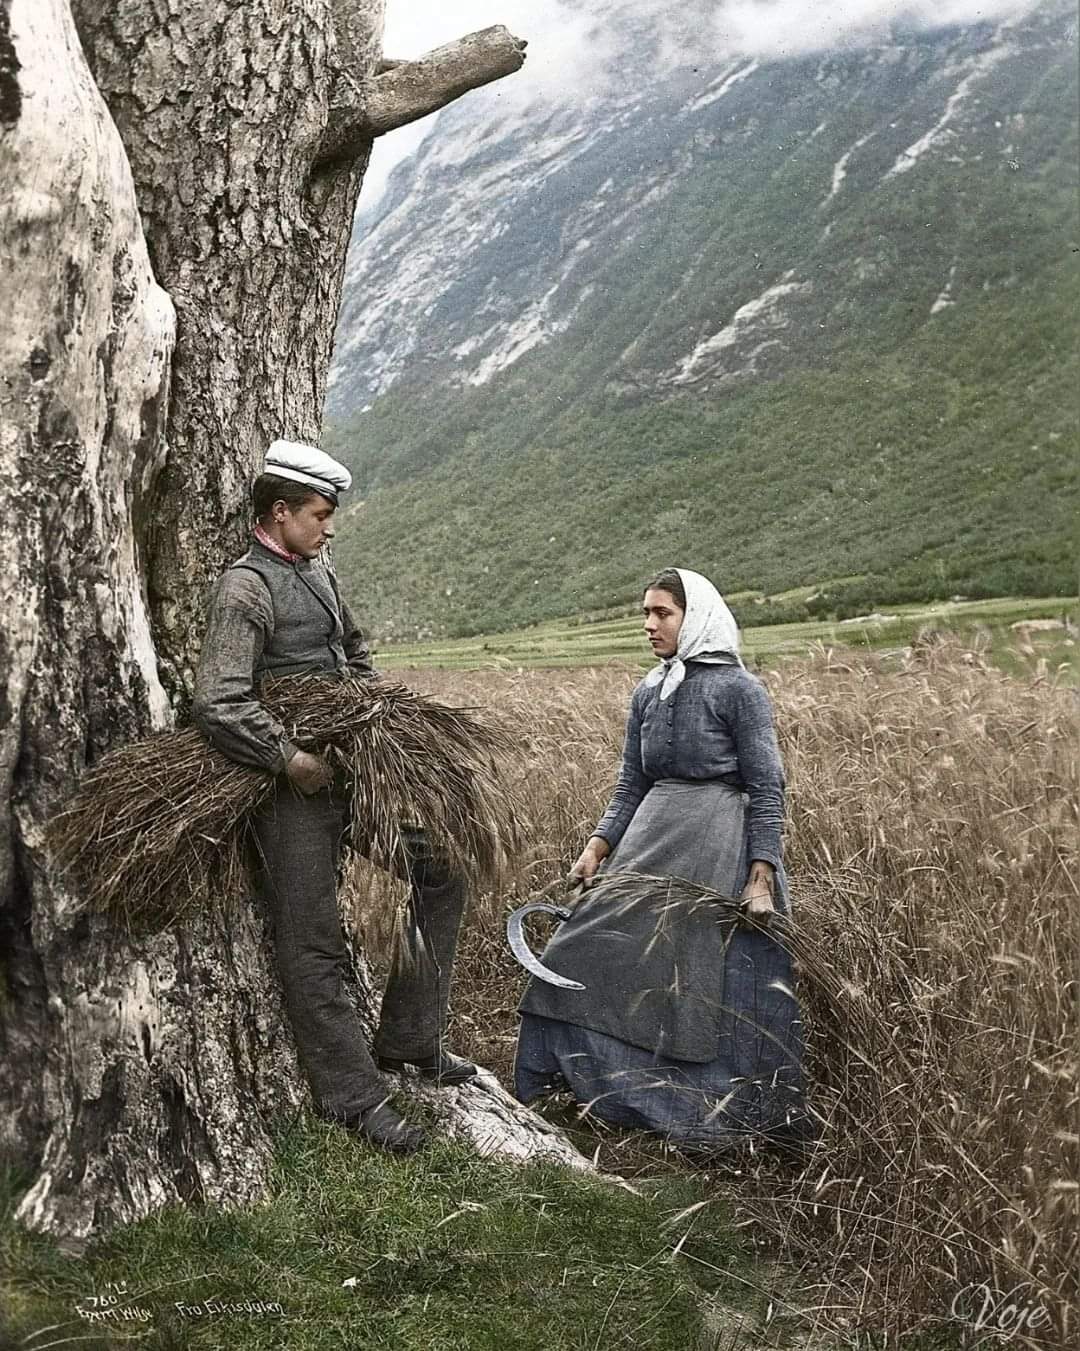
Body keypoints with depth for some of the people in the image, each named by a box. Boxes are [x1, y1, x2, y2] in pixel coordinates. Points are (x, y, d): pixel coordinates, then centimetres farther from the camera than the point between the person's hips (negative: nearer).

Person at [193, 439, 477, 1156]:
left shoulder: (319, 573, 13)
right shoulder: (246, 588, -13)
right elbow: (218, 703, -24)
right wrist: (291, 759, -21)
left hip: (354, 765, 9)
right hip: (295, 782, -9)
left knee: (441, 877, 13)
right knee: (315, 945, -1)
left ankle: (408, 1039, 25)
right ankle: (355, 1096, 13)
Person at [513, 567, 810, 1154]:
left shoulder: (740, 689, -7)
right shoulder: (647, 694, 11)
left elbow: (766, 789, -9)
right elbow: (630, 786, 13)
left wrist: (761, 878, -15)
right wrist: (597, 849, 0)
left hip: (721, 846, -6)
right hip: (653, 840, 6)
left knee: (715, 985, 2)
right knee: (592, 953, 5)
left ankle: (730, 1116, 21)